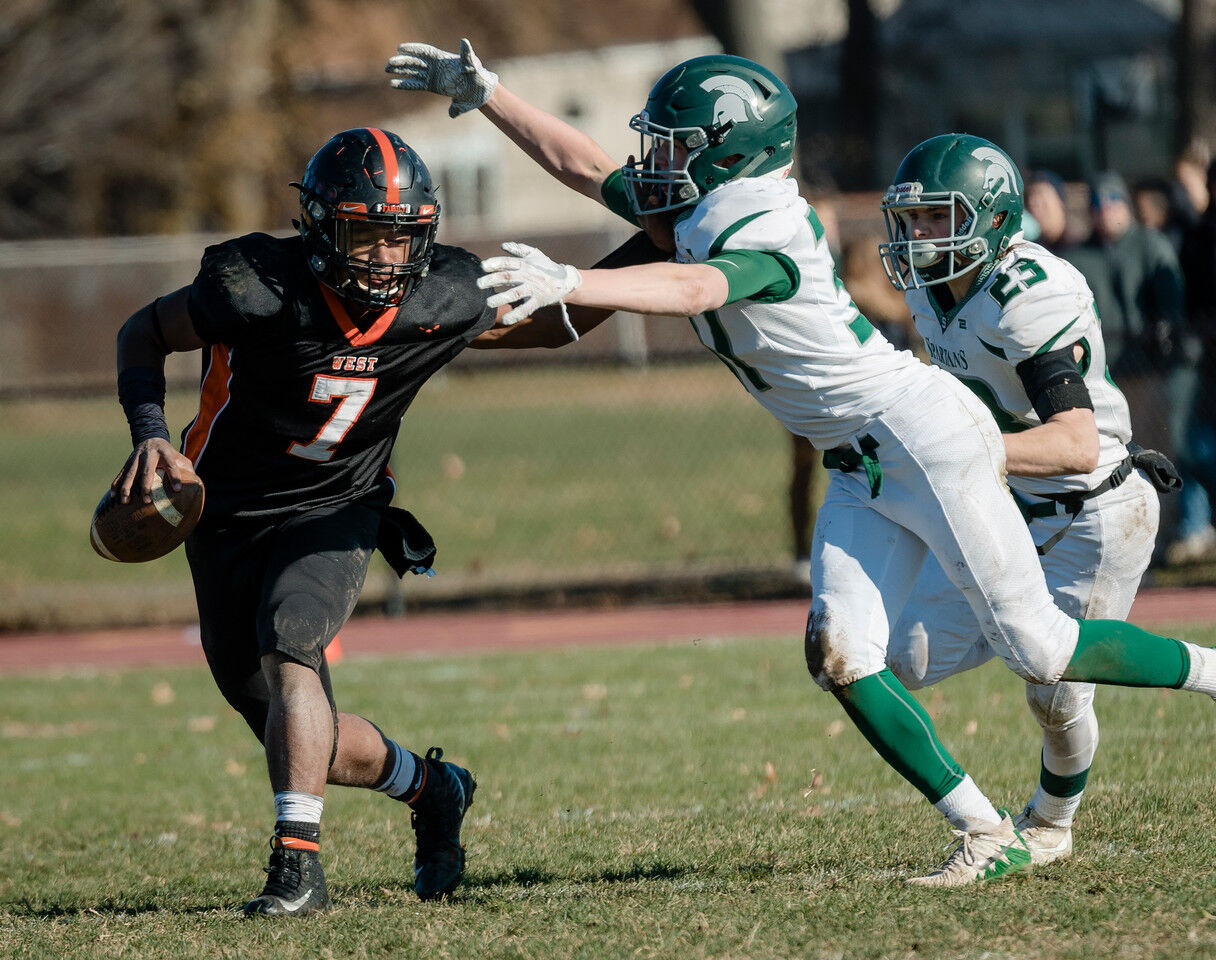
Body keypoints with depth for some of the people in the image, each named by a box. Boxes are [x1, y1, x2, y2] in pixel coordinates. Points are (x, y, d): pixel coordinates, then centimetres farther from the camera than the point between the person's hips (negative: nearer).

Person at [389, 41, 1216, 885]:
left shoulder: (766, 236, -23)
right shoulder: (694, 210, 4)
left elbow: (692, 291, -43)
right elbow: (581, 164, 14)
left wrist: (566, 283, -54)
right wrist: (483, 94, 12)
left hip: (926, 436, -9)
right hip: (863, 468, 9)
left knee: (1037, 648, -6)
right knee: (841, 655, -6)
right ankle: (987, 837, -3)